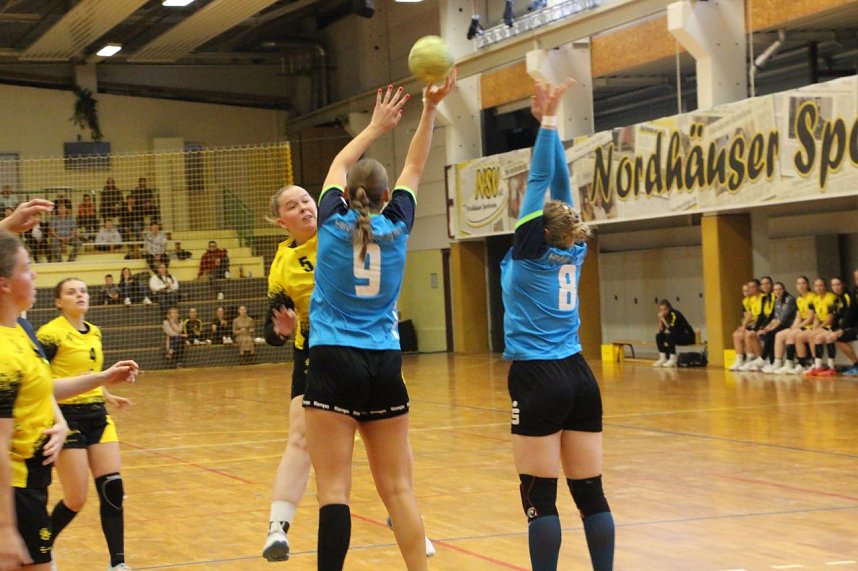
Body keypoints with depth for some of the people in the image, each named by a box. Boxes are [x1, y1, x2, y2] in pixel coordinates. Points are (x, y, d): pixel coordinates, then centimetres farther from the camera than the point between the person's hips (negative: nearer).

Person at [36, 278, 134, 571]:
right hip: (68, 417, -7)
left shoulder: (94, 332, 11)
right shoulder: (51, 333, -12)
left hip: (97, 415, 7)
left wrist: (108, 397, 25)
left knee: (112, 489, -2)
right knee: (75, 500, -3)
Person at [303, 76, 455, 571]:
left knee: (334, 488, -8)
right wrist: (430, 109, 23)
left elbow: (338, 166, 21)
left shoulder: (334, 223, 1)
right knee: (398, 488, 5)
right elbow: (415, 168, 20)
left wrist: (377, 126, 33)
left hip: (333, 364, -2)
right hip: (385, 365, 2)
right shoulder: (397, 226, 4)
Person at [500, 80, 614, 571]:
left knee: (540, 498, -4)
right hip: (580, 378, 6)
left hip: (538, 381, -6)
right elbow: (559, 183, 13)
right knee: (591, 493, 6)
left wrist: (548, 118, -2)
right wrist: (550, 118, 17)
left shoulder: (530, 251, -5)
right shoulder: (575, 250, 9)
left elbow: (542, 180, -6)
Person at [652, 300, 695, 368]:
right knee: (659, 336, -3)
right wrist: (660, 319, -16)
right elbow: (661, 330, -3)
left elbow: (672, 329, -28)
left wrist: (663, 319, -23)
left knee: (670, 336, -32)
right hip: (677, 336, 8)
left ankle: (672, 360, -27)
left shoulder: (675, 314, -21)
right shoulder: (665, 316, 1)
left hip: (688, 337, -8)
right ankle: (663, 359, -6)